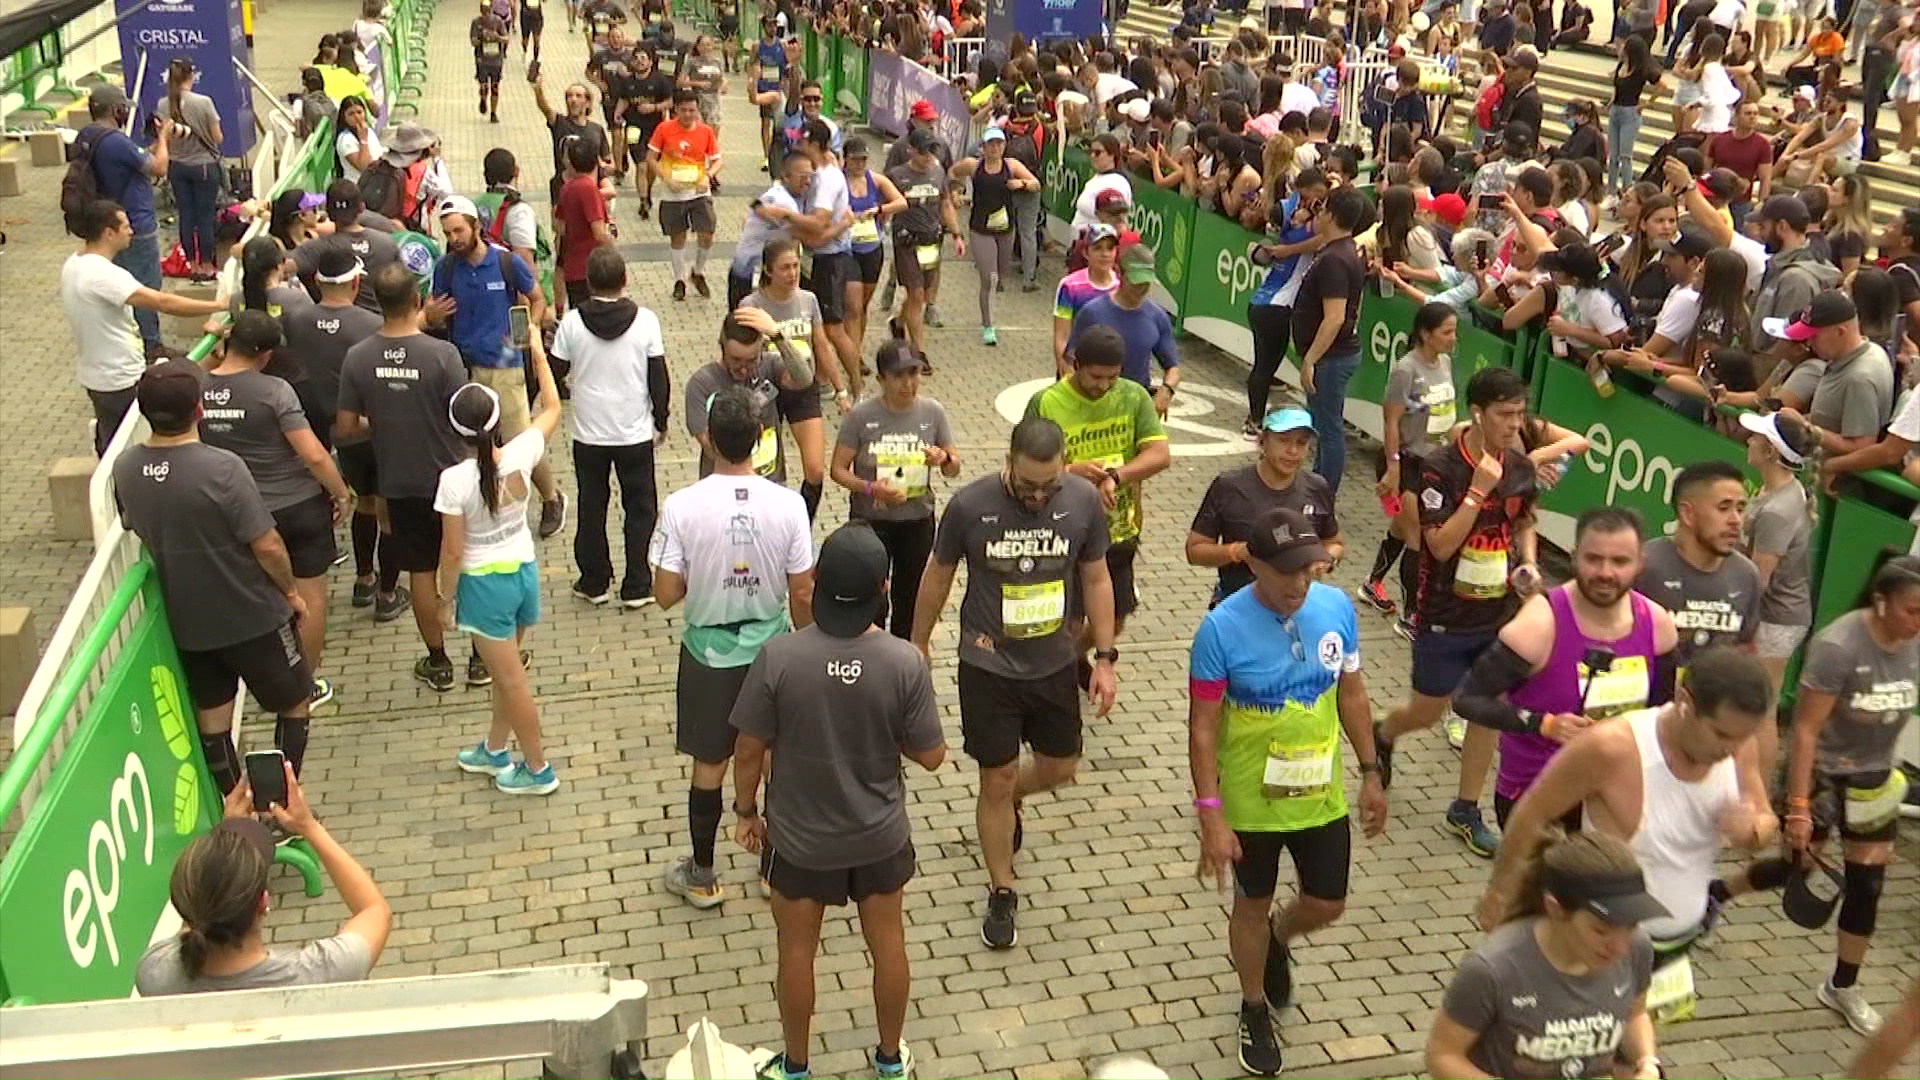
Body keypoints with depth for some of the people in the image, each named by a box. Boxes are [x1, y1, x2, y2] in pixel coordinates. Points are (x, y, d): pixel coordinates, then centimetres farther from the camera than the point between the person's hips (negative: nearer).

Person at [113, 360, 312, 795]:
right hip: (252, 616, -5)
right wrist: (291, 591, -5)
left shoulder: (125, 467, -9)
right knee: (294, 703, 15)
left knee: (211, 719, 18)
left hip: (185, 620, 5)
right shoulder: (222, 468, -27)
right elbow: (267, 545, -22)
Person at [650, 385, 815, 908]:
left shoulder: (682, 506, -20)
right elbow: (802, 594, -9)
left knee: (709, 765, 16)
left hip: (708, 653, -1)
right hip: (770, 650, 1)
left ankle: (701, 875, 30)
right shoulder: (788, 505, -16)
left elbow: (667, 594, -15)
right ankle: (775, 863, 33)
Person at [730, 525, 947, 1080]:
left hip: (800, 836, -1)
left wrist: (746, 811, 4)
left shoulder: (779, 656, -23)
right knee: (887, 942, 23)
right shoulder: (905, 663, -21)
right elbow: (931, 755, -12)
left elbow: (749, 750, -13)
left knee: (797, 950, 20)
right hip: (880, 835, 1)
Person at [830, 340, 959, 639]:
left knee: (910, 595, 15)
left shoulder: (932, 412, -4)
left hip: (918, 520, 3)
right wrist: (868, 488, -25)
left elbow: (954, 469, 4)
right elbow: (838, 469, -7)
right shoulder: (861, 416, -12)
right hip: (871, 520, -3)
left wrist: (943, 459, -20)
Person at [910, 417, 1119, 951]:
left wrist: (1104, 657, -2)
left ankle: (1007, 801, 51)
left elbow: (1096, 579, 1)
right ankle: (1002, 895, 23)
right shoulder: (970, 505, -18)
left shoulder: (1084, 501, -12)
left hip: (1055, 663, 3)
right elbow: (938, 577, -2)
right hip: (989, 667, -3)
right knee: (997, 780, 5)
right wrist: (918, 646, 7)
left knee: (1060, 769, 17)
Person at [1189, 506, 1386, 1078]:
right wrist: (1210, 815, -19)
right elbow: (1203, 727, -17)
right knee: (1252, 905, 17)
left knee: (1327, 904, 16)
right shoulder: (1221, 628, -23)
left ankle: (1277, 940, 51)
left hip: (1322, 797, 3)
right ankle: (1255, 1010, 42)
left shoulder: (1337, 607, -11)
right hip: (1251, 805, -3)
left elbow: (1351, 694, 3)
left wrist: (1371, 774, 7)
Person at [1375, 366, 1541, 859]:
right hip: (1445, 615, -5)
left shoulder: (1519, 465, -2)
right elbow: (1441, 545, -25)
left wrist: (1529, 563, -3)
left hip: (1499, 612, 5)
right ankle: (1381, 737, 43)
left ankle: (1466, 811, 27)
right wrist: (1479, 489, -29)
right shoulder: (1439, 468, -20)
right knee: (1429, 711, 8)